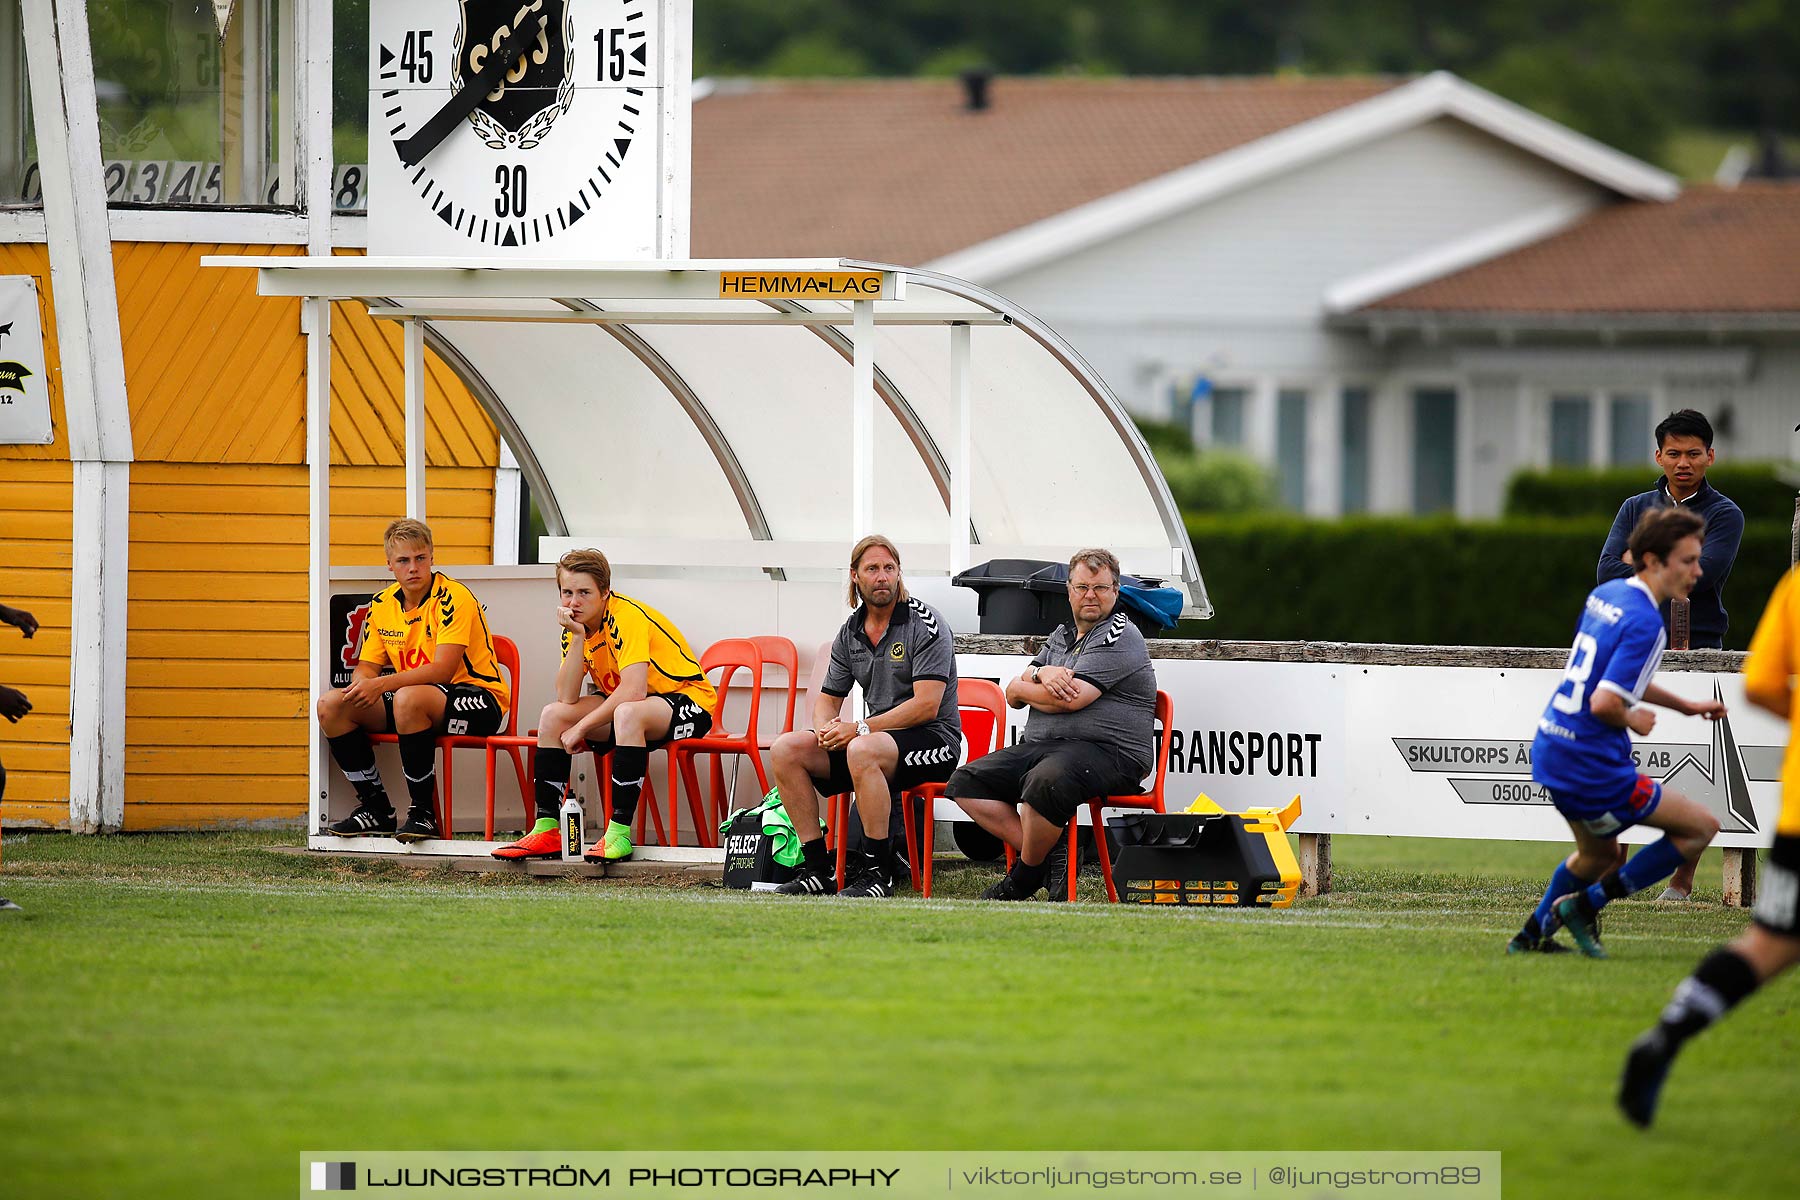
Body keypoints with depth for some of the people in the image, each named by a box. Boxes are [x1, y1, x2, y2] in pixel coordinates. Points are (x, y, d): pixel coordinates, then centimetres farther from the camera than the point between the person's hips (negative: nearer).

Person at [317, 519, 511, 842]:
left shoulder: (454, 598, -17)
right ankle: (375, 809, -1)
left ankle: (424, 812, -27)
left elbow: (443, 669, -25)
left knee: (409, 698, -39)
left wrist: (382, 685, -32)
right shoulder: (382, 605, 5)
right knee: (331, 705, -7)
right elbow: (366, 668, 7)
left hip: (479, 699, -7)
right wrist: (363, 685, -20)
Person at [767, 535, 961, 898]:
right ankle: (817, 869, -12)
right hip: (878, 733, 7)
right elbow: (827, 700, 18)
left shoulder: (925, 624, -10)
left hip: (933, 738, -7)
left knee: (863, 750, -39)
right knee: (786, 750, -11)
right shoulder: (850, 633, 11)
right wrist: (826, 730, -8)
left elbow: (927, 705, -18)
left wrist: (861, 729, -21)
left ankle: (877, 871, -30)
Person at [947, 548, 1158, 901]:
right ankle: (1048, 856, -12)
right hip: (1040, 746, 9)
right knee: (966, 782, -6)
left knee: (1047, 780, -40)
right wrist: (1041, 674, -7)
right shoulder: (1063, 636, 22)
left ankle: (1024, 879, -19)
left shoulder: (1119, 637, -5)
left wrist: (1023, 688, 3)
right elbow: (1013, 695, 16)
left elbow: (1070, 699, -16)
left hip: (1107, 751, -9)